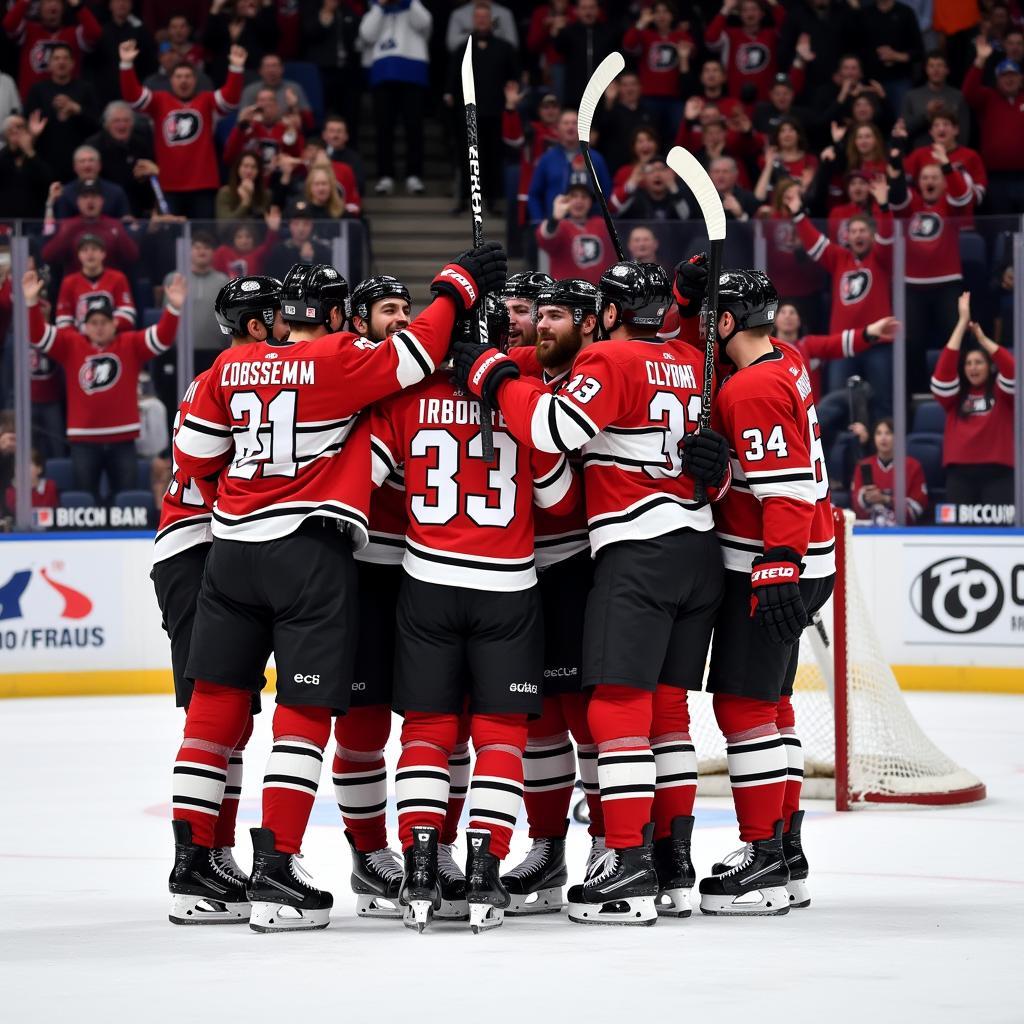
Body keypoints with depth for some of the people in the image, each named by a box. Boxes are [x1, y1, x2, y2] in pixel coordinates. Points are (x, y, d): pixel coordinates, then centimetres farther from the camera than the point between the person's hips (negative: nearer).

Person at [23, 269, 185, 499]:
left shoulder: (131, 345, 5)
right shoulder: (70, 344, 6)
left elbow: (162, 337, -4)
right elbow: (38, 336, -1)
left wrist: (174, 308, -22)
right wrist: (32, 302, -17)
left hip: (122, 438, 0)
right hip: (83, 439, 0)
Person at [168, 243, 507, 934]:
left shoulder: (232, 368, 9)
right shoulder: (337, 360, -5)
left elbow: (192, 457, 12)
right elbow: (414, 358, -9)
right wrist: (458, 287, 4)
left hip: (233, 549, 5)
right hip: (311, 550, -5)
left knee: (217, 704, 11)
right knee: (306, 713, -2)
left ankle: (191, 859, 11)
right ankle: (274, 873, -9)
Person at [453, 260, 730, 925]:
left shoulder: (612, 360, -10)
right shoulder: (691, 364, 12)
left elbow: (555, 427, -21)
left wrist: (491, 373, -12)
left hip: (638, 551, -8)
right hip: (700, 547, 8)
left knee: (619, 707, -9)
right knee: (667, 707, 14)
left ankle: (631, 872, -15)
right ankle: (674, 864, 16)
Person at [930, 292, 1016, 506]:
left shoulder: (1002, 393, 9)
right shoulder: (954, 395, 12)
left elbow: (1012, 370, -9)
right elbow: (944, 368, -2)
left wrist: (981, 336, -9)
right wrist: (962, 322, -4)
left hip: (997, 472, -2)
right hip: (960, 472, 2)